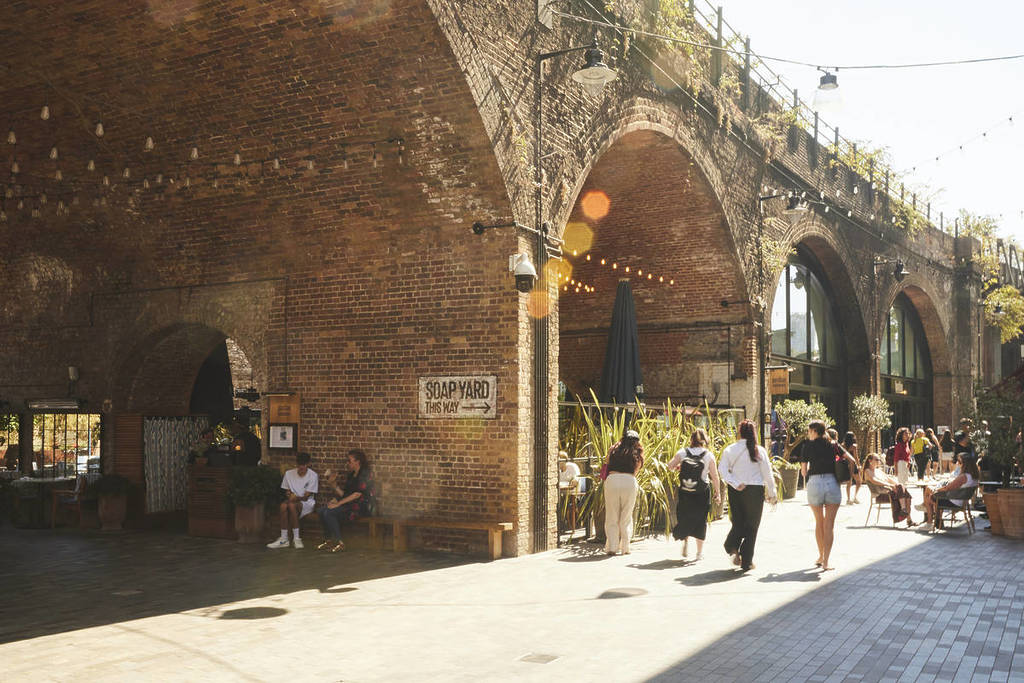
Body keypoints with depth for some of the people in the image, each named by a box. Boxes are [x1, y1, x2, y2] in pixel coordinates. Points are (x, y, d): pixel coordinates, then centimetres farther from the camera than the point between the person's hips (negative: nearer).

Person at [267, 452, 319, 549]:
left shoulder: (313, 476, -8)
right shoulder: (289, 473, 5)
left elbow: (306, 497, -11)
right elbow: (286, 492, 10)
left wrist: (296, 498, -30)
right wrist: (289, 495, -14)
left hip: (307, 502, -4)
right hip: (293, 501, 4)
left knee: (292, 505, -36)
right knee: (283, 505, -32)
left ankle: (296, 538, -27)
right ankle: (283, 539, -29)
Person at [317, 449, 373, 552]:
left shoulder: (364, 474, -9)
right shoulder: (352, 475, 19)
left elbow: (357, 494, -18)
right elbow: (344, 494, 16)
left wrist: (338, 503, -19)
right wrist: (334, 486, 2)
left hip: (361, 507, -9)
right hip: (350, 505, 9)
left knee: (329, 512, -23)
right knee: (322, 510, -7)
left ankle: (339, 542, -17)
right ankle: (329, 540, -3)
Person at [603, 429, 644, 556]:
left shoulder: (613, 450, 15)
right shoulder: (637, 453, 14)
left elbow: (608, 464, 16)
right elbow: (636, 470, 17)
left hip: (612, 479, 0)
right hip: (629, 481, 0)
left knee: (612, 517, 7)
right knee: (626, 517, 10)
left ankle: (611, 547, 2)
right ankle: (625, 547, 10)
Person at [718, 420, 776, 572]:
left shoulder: (730, 450, -1)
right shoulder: (759, 451, -5)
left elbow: (722, 470, -10)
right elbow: (767, 474, -1)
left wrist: (735, 484, -12)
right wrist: (772, 494, 6)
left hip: (736, 491, 2)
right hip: (755, 490, -2)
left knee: (738, 523, 17)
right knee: (751, 526, 8)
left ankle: (732, 548, -8)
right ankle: (746, 562, 10)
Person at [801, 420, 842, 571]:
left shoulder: (808, 445, 3)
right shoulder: (832, 445, 7)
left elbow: (804, 467, 7)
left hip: (814, 483, 0)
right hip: (832, 483, 0)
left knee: (819, 522, 16)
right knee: (829, 524, 2)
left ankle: (821, 557, 27)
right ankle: (825, 562, -2)